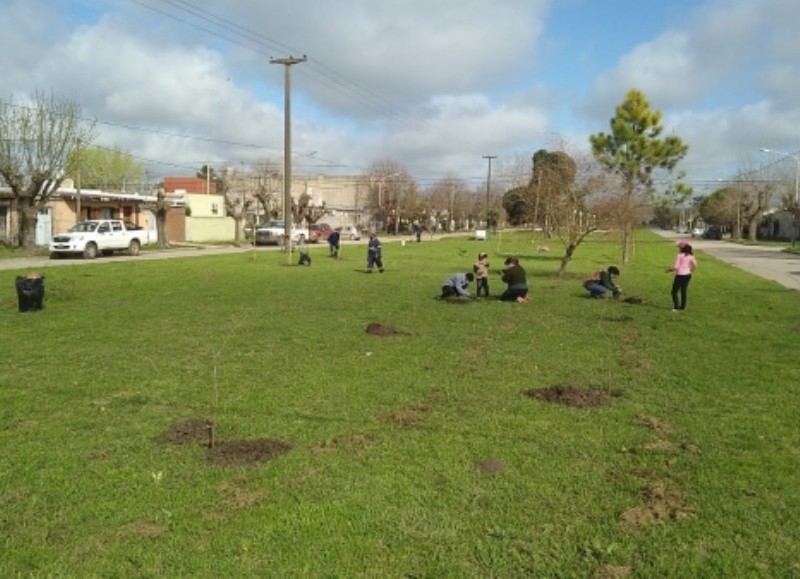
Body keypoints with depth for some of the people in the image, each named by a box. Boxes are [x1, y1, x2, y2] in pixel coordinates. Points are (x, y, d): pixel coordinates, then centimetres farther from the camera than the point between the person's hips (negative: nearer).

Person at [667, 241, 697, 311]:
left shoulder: (679, 256, -16)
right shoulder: (690, 256, 3)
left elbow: (675, 267, -19)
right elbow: (695, 265, 5)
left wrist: (669, 270, -1)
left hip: (680, 276, -7)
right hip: (688, 275, 7)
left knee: (674, 291, 5)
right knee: (684, 291, 15)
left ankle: (676, 307, 1)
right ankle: (682, 307, 19)